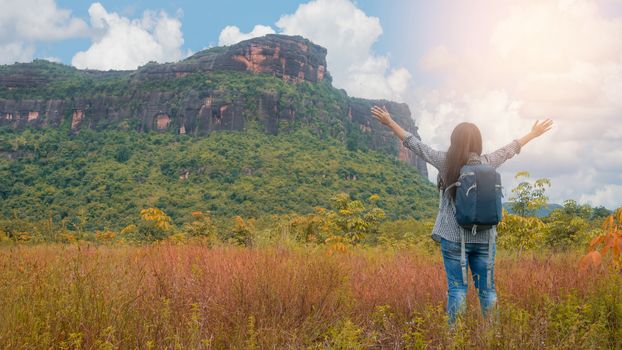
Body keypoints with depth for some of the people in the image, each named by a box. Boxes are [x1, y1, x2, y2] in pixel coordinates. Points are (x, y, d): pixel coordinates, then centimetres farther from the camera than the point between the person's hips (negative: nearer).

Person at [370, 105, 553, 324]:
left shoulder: (446, 162, -8)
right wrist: (534, 134, 32)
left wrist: (390, 123, 7)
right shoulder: (487, 163, -1)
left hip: (454, 237, -2)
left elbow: (415, 145, -2)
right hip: (484, 237, 3)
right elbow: (511, 148, 15)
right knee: (487, 288, 11)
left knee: (457, 288, 3)